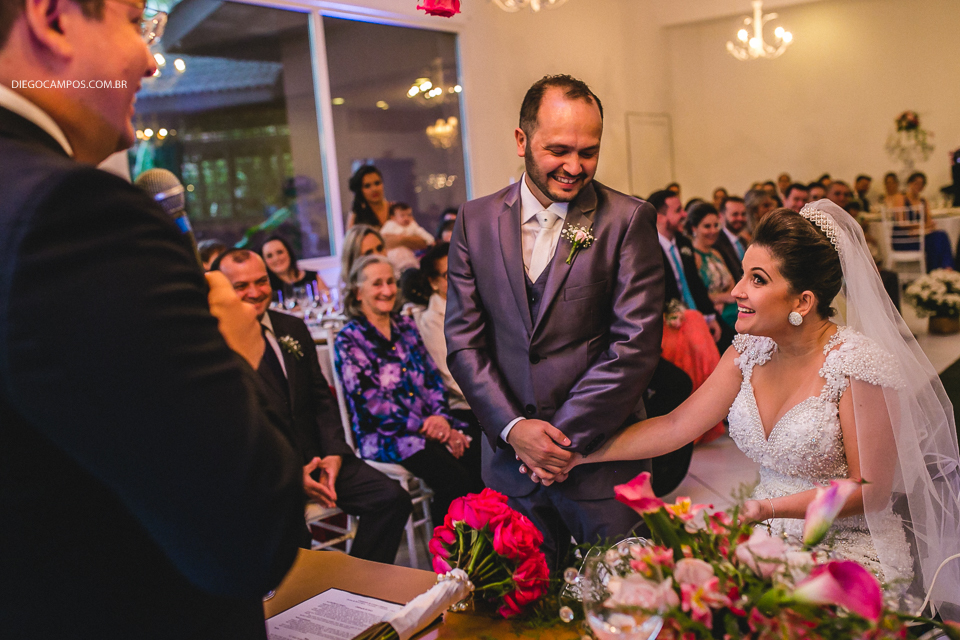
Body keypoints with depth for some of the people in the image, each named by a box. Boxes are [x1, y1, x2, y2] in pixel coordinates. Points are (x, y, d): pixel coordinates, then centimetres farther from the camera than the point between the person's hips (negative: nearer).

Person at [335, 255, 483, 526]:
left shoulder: (406, 327, 18)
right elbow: (369, 401, -8)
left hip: (434, 424, 5)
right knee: (455, 479, -29)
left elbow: (433, 378, 15)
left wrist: (442, 418, -5)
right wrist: (423, 426, -14)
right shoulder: (349, 339, 0)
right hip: (386, 434, -5)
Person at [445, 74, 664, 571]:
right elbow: (463, 339, 1)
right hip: (508, 454, 3)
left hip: (601, 453, -2)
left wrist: (565, 436, -13)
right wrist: (513, 428, -9)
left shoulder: (629, 220, -6)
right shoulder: (476, 220, 3)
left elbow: (636, 344, -11)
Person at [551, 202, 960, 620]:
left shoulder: (860, 365, -18)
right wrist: (577, 454, -6)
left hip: (849, 551, -5)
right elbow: (676, 427, -1)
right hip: (771, 543, 6)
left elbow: (872, 489, -13)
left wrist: (770, 509, -24)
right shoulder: (750, 351, -1)